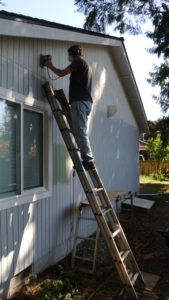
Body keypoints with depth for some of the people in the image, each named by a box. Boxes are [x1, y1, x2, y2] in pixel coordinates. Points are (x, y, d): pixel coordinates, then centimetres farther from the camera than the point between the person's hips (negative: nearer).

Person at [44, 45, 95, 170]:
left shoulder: (79, 62, 1)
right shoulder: (85, 65, 30)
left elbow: (61, 73, -4)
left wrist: (50, 66, 13)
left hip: (80, 101, -10)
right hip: (86, 101, 10)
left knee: (80, 132, -13)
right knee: (81, 132, 7)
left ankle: (88, 160, -17)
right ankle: (88, 160, 4)